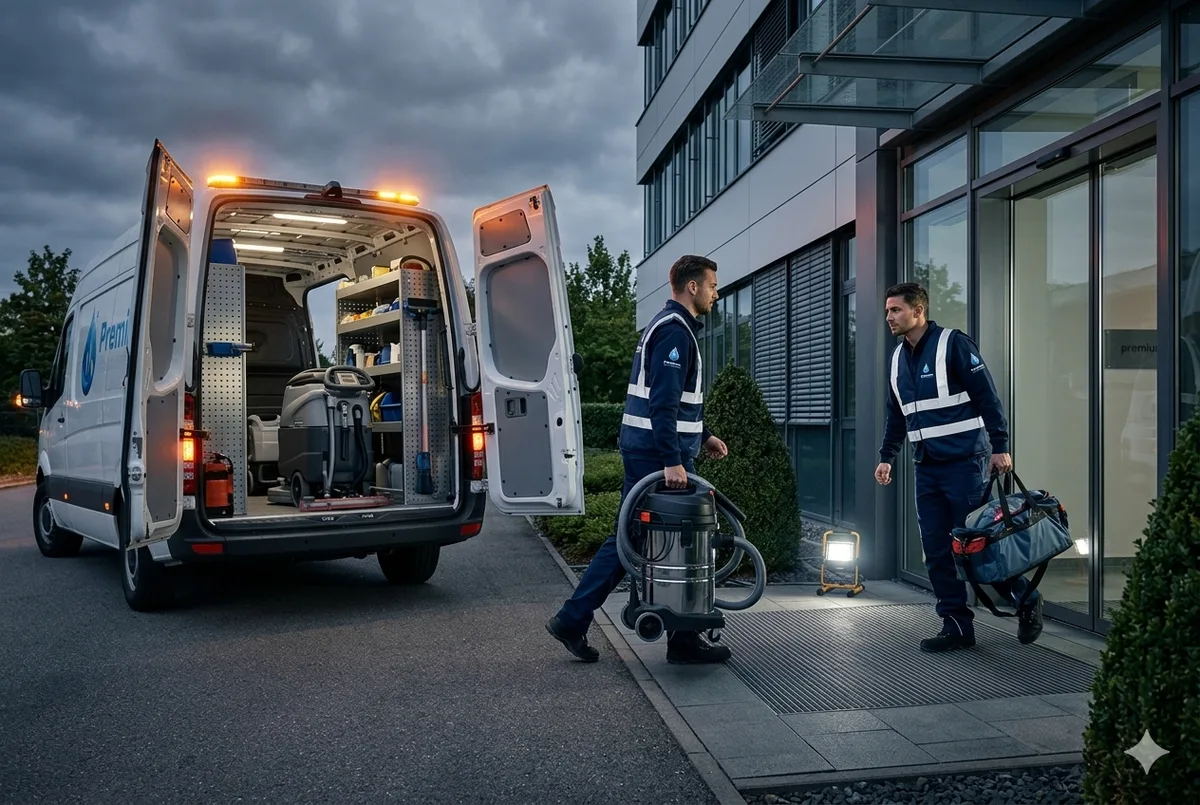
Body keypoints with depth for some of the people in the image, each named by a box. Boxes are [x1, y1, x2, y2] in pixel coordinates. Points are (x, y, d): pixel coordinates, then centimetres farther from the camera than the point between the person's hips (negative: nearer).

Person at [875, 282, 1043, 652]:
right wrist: (886, 456, 16)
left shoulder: (954, 344, -9)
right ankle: (956, 625, 12)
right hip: (926, 468, 7)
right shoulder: (897, 358, 12)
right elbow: (896, 414, 22)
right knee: (936, 551, 4)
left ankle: (1025, 599, 21)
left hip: (964, 464, -7)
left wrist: (1000, 447, -14)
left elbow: (987, 397, -11)